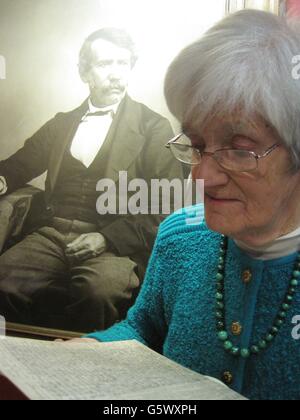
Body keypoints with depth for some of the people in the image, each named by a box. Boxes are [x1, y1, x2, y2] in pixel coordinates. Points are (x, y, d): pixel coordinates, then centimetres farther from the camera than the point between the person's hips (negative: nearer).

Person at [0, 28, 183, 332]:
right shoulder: (62, 123, 21)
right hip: (52, 233, 4)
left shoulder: (154, 128, 6)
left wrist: (107, 237, -12)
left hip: (115, 242, -3)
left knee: (100, 291, -34)